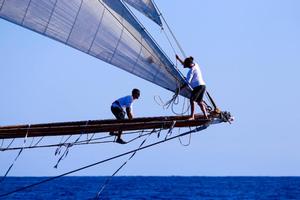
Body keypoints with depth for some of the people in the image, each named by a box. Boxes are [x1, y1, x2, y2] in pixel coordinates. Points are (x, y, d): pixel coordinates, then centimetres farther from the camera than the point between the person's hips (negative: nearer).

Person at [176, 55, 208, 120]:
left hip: (198, 86, -10)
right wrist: (178, 59, 29)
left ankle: (192, 116, -19)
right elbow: (184, 64, 31)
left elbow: (187, 82, -13)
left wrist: (180, 88, -8)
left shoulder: (191, 71, -12)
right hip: (203, 85, 10)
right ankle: (205, 116, 9)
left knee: (192, 100, -12)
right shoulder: (195, 65, 12)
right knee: (199, 102, 13)